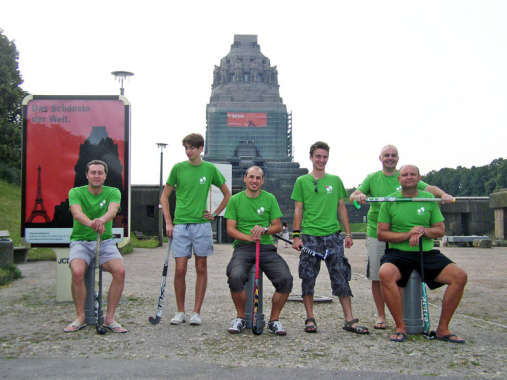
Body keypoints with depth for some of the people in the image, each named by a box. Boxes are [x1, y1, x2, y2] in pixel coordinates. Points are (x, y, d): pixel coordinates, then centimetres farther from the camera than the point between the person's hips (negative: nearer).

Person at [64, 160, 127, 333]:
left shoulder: (113, 192, 4)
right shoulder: (76, 192, 0)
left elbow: (113, 210, -20)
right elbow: (77, 213, -21)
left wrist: (102, 219, -44)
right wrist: (90, 223, -45)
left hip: (105, 241, 1)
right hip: (80, 241, -1)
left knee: (120, 270, -25)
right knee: (77, 272, -30)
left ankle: (109, 318, -10)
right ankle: (80, 317, -9)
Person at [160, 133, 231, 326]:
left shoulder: (210, 169, 4)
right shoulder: (178, 168, 4)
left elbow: (227, 194, 15)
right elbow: (164, 197, 9)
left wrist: (215, 214, 6)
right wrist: (168, 222, 2)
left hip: (202, 225, 0)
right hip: (180, 225, 0)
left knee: (201, 268, 3)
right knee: (180, 270, -2)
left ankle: (196, 312, 11)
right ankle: (180, 312, 12)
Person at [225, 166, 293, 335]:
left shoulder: (270, 199, 11)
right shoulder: (235, 200, 8)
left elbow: (277, 226, 11)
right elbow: (230, 229, 3)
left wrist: (264, 230, -11)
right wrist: (248, 237, -14)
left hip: (266, 247, 1)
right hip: (243, 247, -1)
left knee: (285, 278, -23)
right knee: (235, 277, -32)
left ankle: (274, 320, -1)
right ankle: (240, 317, -6)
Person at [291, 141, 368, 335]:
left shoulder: (335, 180, 12)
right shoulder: (302, 181, 6)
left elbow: (341, 208, 14)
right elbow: (298, 210, 5)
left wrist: (348, 234, 8)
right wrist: (296, 235, -3)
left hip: (333, 235, 1)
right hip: (309, 236, -1)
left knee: (341, 277, -1)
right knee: (308, 278, 1)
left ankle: (349, 320, 3)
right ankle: (310, 318, 12)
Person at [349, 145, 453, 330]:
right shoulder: (372, 178, 9)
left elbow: (428, 188, -3)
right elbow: (353, 195, -2)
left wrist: (443, 194, -24)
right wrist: (358, 196, -26)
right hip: (376, 233, 0)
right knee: (377, 276, 3)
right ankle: (381, 315, 15)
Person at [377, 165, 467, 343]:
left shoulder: (429, 199, 11)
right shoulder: (390, 201, 4)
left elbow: (440, 230, 10)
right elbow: (381, 234, 1)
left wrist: (423, 231, -11)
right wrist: (407, 235, -13)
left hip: (427, 253, 3)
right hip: (399, 253, -3)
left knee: (459, 276, -19)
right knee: (385, 274, -35)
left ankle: (442, 329, -5)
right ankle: (400, 327, -19)